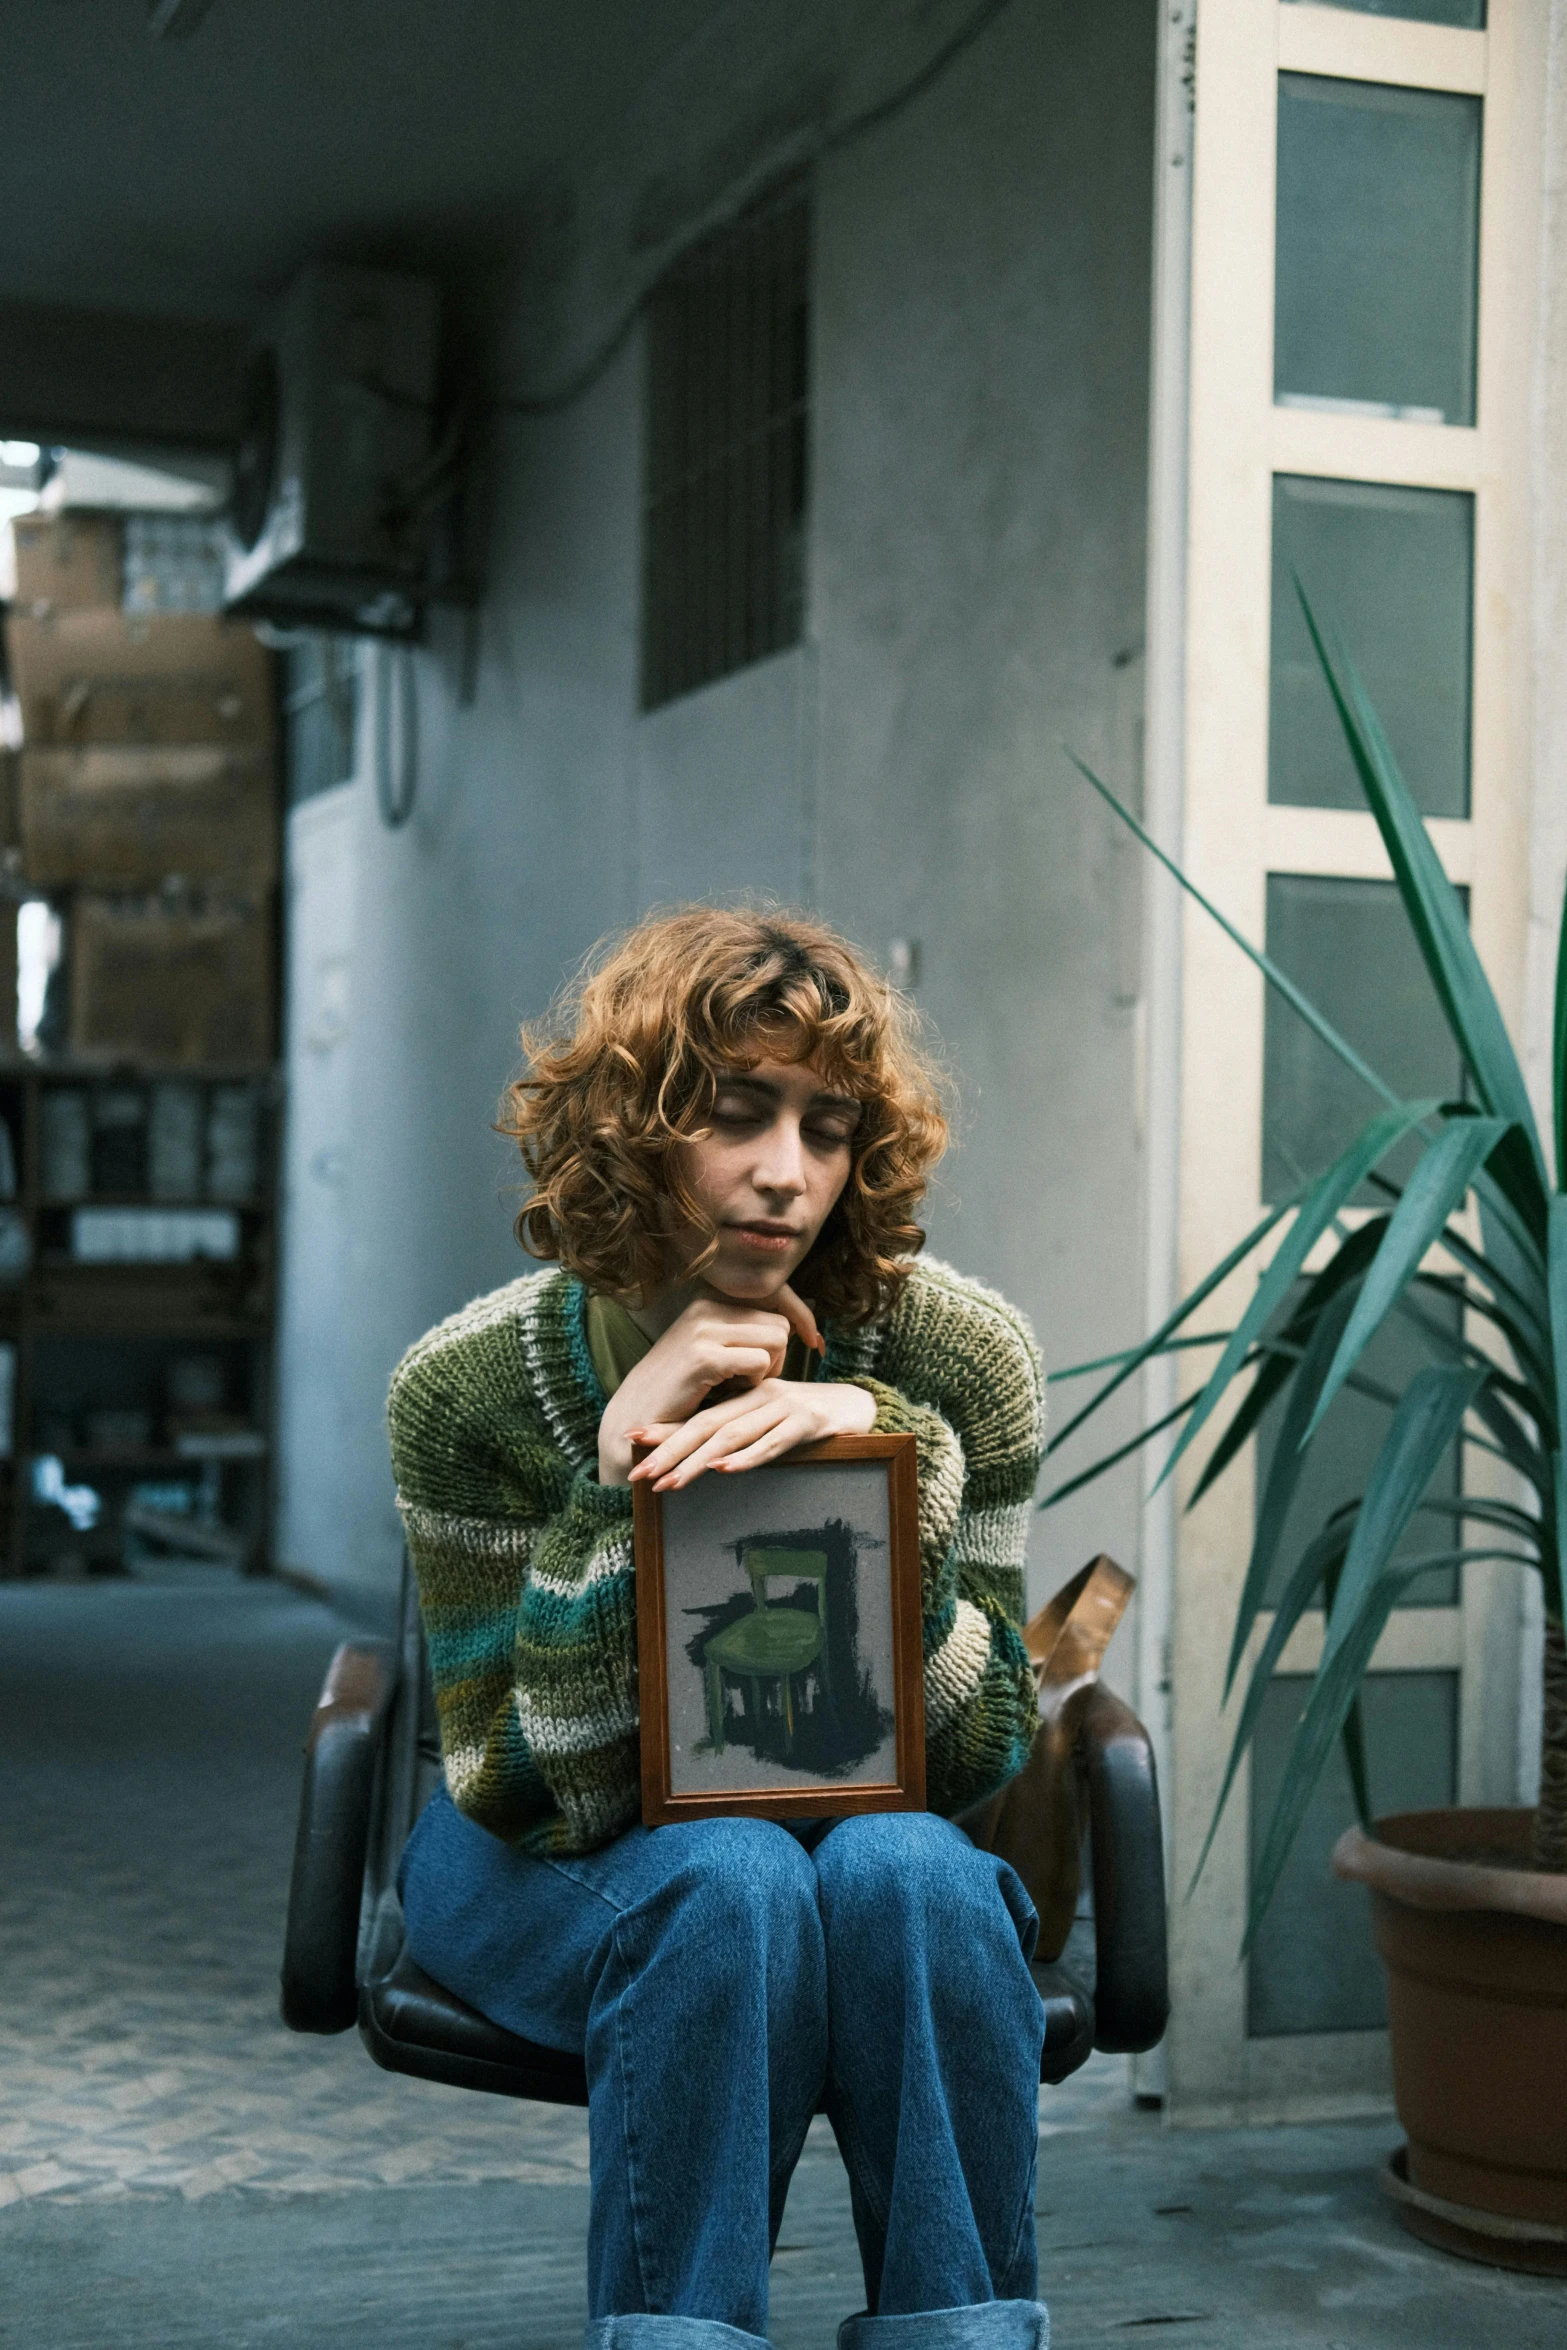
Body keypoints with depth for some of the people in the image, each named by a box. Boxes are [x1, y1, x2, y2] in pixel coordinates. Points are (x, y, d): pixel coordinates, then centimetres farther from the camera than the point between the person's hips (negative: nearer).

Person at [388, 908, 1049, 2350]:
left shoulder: (956, 1357, -15)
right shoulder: (471, 1385, -18)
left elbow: (979, 1756, -15)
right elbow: (525, 1790, -18)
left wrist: (889, 1444, -29)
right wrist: (616, 1475, -30)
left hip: (874, 1839, 2)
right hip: (551, 1874, -1)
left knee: (904, 1872, -32)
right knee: (735, 1881, -33)